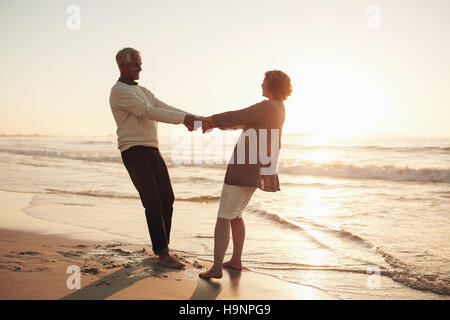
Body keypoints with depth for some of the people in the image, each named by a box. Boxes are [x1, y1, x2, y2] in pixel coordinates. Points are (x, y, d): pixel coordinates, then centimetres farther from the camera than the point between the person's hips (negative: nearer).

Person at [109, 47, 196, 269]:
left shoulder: (143, 91, 21)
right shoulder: (119, 91, -8)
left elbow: (165, 109, 11)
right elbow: (148, 112, -19)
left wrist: (193, 118, -4)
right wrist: (183, 119, -24)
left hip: (152, 151, 8)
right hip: (134, 152, -8)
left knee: (167, 199, 6)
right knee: (153, 202, -10)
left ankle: (161, 247, 18)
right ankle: (162, 252, -1)